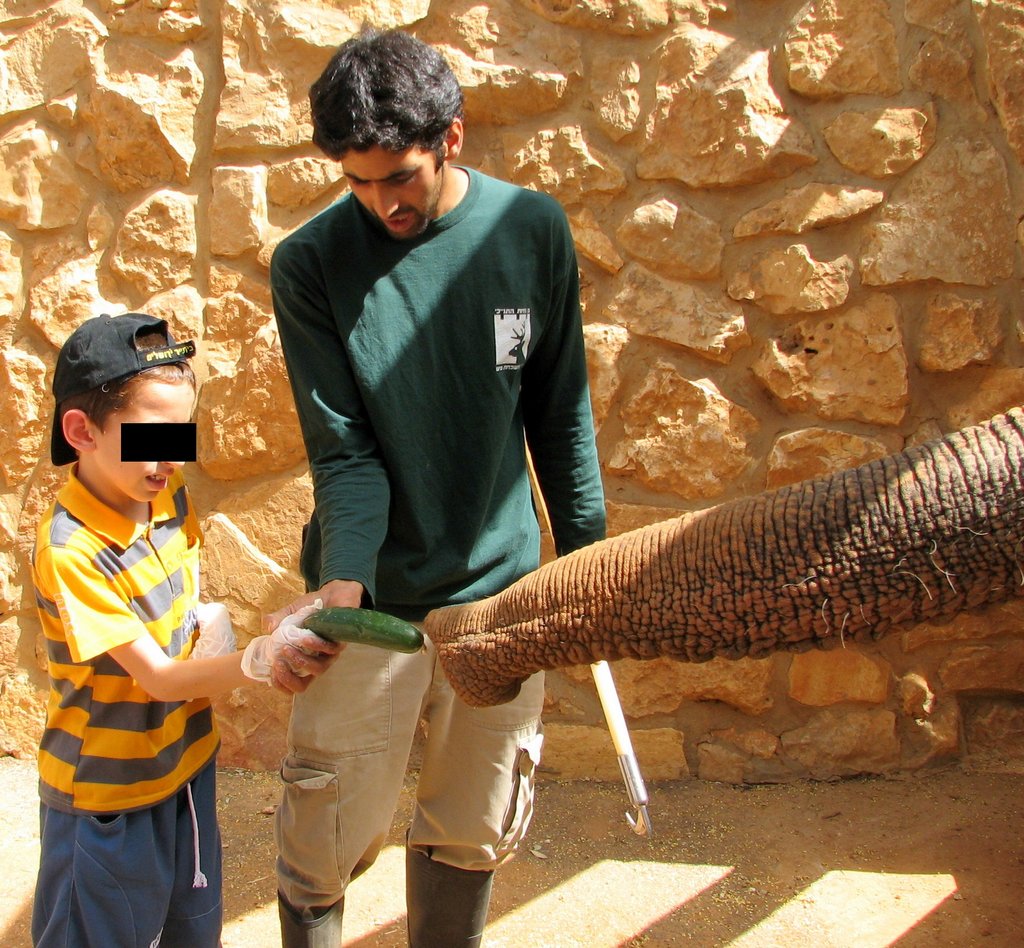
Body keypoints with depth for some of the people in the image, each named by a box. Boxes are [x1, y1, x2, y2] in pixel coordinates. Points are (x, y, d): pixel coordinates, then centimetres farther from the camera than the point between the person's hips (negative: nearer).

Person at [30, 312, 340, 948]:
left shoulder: (169, 493, -6)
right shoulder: (70, 552, -26)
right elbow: (159, 678, -25)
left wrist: (211, 619, -12)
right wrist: (257, 661, -40)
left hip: (188, 763, 6)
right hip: (109, 791, -6)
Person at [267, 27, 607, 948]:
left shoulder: (533, 231, -3)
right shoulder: (311, 263, -9)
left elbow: (560, 412, 5)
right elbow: (343, 448, -10)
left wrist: (585, 552, 8)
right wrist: (340, 581, -25)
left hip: (501, 586, 2)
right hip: (372, 594, -1)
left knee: (472, 833, 14)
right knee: (329, 837, 7)